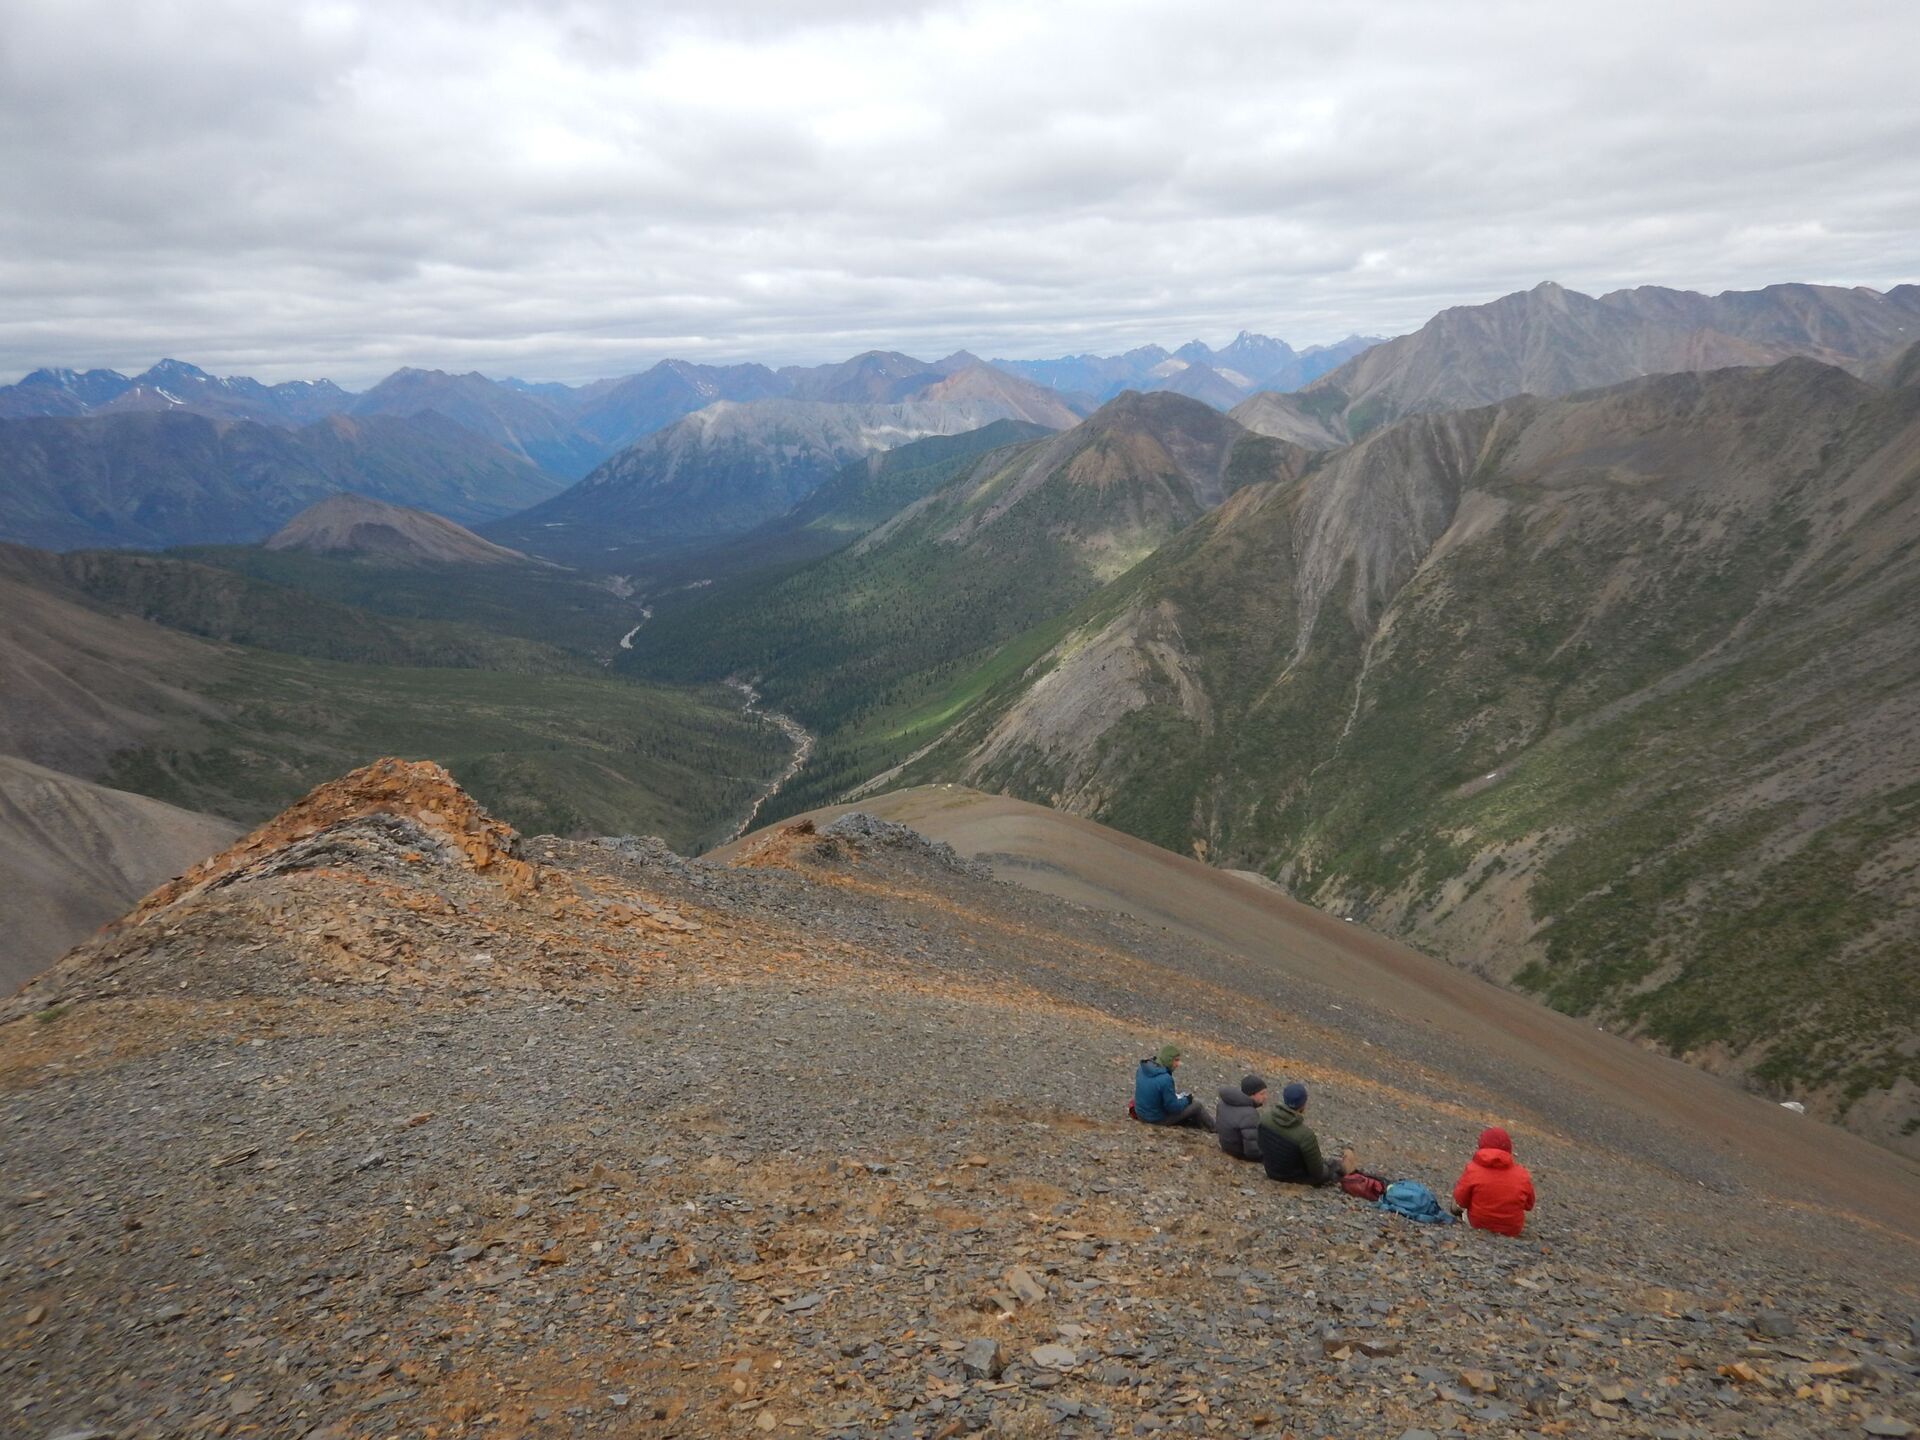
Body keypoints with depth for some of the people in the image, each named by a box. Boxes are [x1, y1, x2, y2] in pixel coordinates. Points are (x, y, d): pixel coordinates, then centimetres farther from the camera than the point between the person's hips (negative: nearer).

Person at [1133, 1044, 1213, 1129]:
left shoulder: (1142, 1069, -7)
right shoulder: (1165, 1079, -31)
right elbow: (1173, 1107, -22)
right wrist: (1186, 1100, -3)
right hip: (1158, 1119, -7)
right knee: (1196, 1105, 7)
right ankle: (1213, 1127, 30)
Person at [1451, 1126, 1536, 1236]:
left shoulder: (1473, 1170, -18)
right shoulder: (1522, 1174, -11)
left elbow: (1461, 1201, -10)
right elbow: (1529, 1205, 4)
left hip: (1477, 1224, -2)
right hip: (1512, 1230, 2)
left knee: (1458, 1184, 18)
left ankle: (1456, 1211, 42)